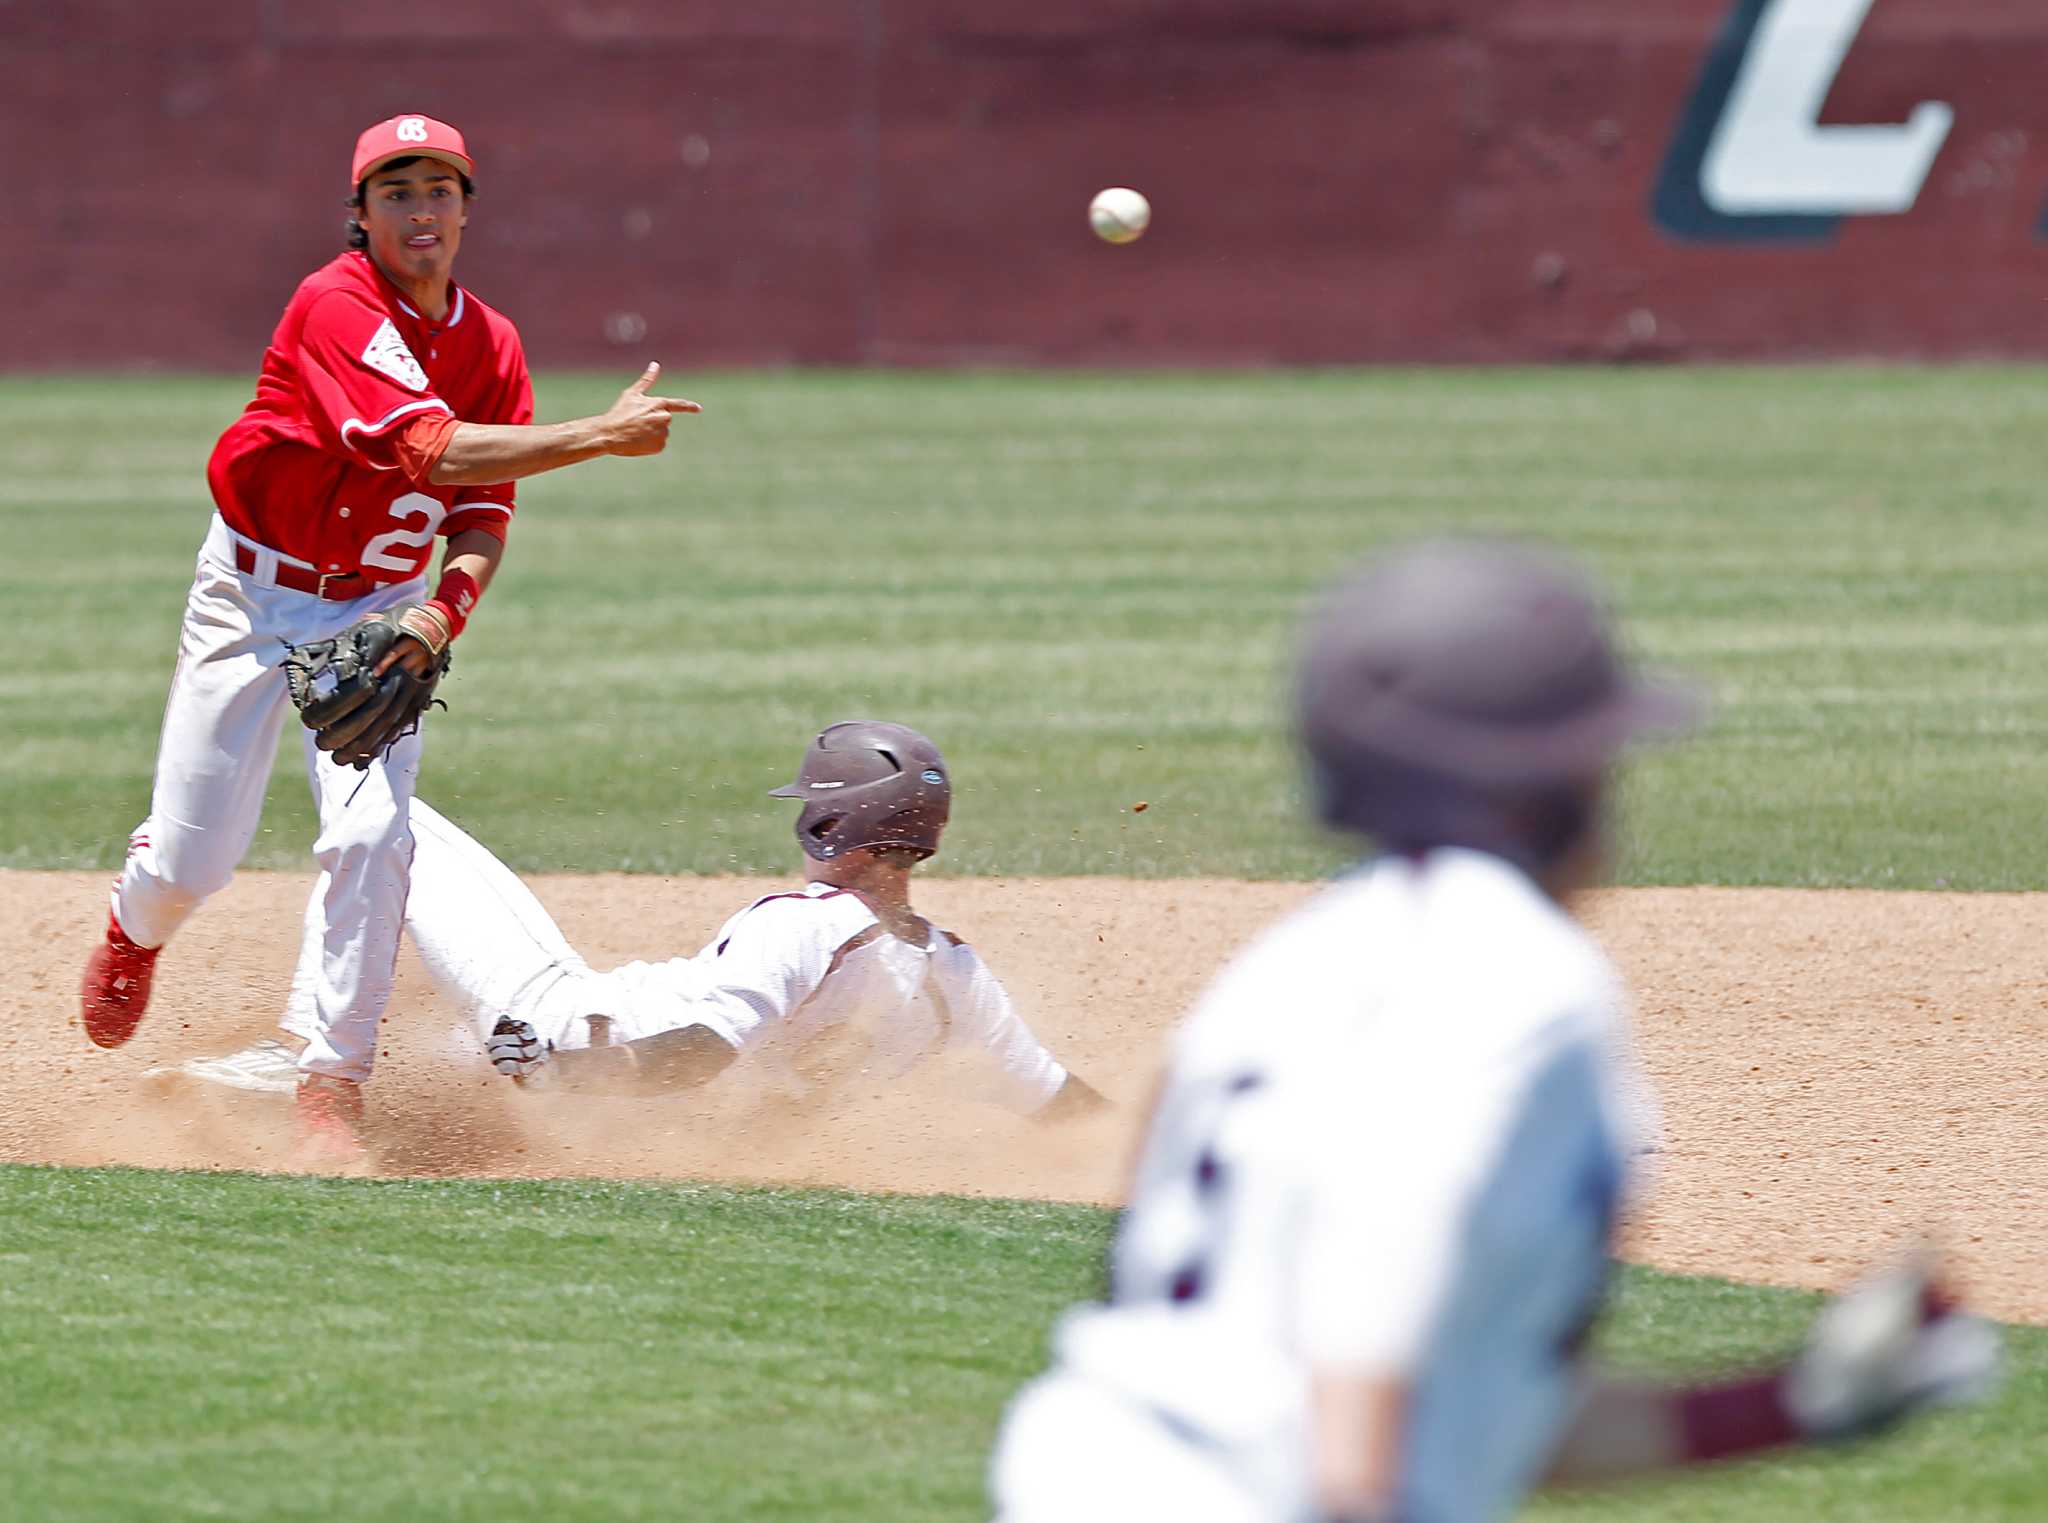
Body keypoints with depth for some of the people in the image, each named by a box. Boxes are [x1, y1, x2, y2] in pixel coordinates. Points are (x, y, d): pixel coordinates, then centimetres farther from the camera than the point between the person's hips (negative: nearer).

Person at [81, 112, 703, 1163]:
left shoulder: (490, 344, -3)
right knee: (194, 855, -2)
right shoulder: (337, 308, -23)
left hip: (383, 610, 4)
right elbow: (428, 452, -35)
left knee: (372, 835, -17)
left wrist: (443, 613, -24)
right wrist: (600, 436, -39)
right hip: (256, 592, -4)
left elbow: (483, 519, -2)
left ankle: (331, 1086, -9)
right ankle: (135, 929, 37)